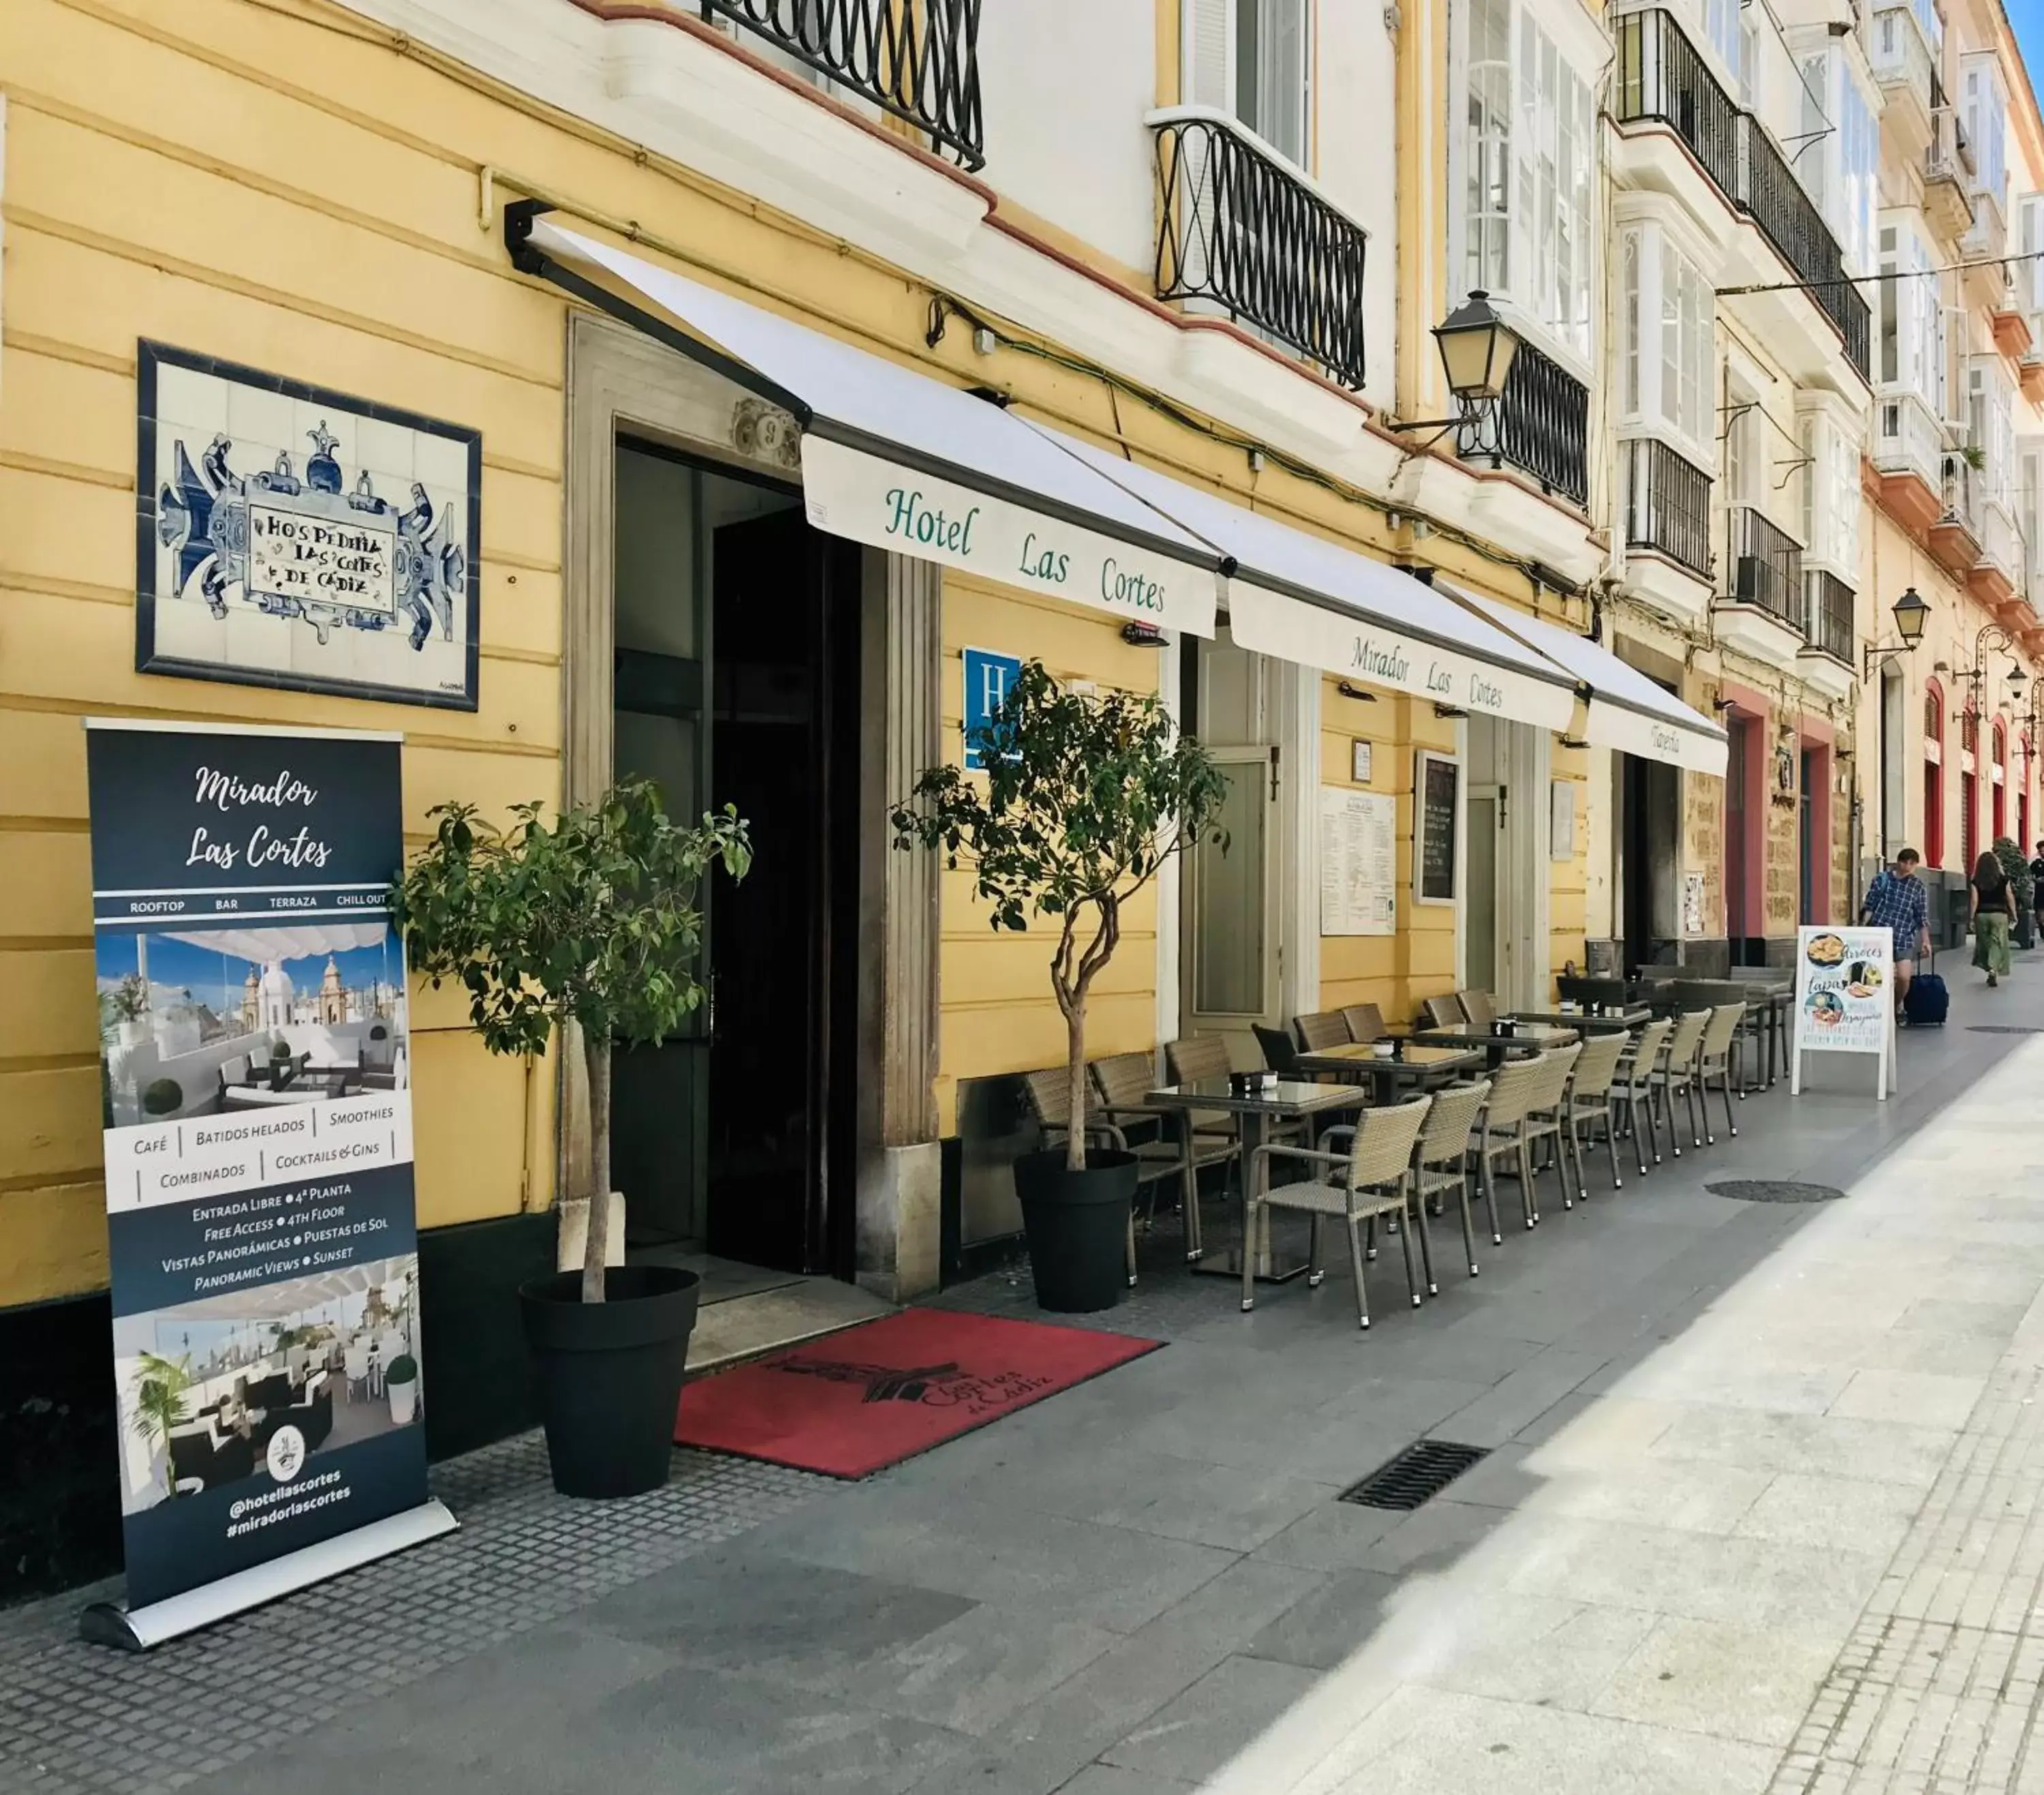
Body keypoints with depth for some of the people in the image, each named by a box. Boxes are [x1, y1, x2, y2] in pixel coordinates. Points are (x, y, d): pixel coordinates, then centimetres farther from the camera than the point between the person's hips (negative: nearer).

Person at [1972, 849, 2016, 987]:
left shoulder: (1976, 882, -2)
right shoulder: (2004, 879, -2)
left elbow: (1975, 901, -4)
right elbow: (2010, 899, 1)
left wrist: (1972, 919, 1)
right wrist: (2014, 916, 10)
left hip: (1982, 915, 1)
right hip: (1999, 914, -1)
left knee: (1985, 943, 15)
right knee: (1997, 943, 0)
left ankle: (1991, 971, 20)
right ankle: (1993, 969, -18)